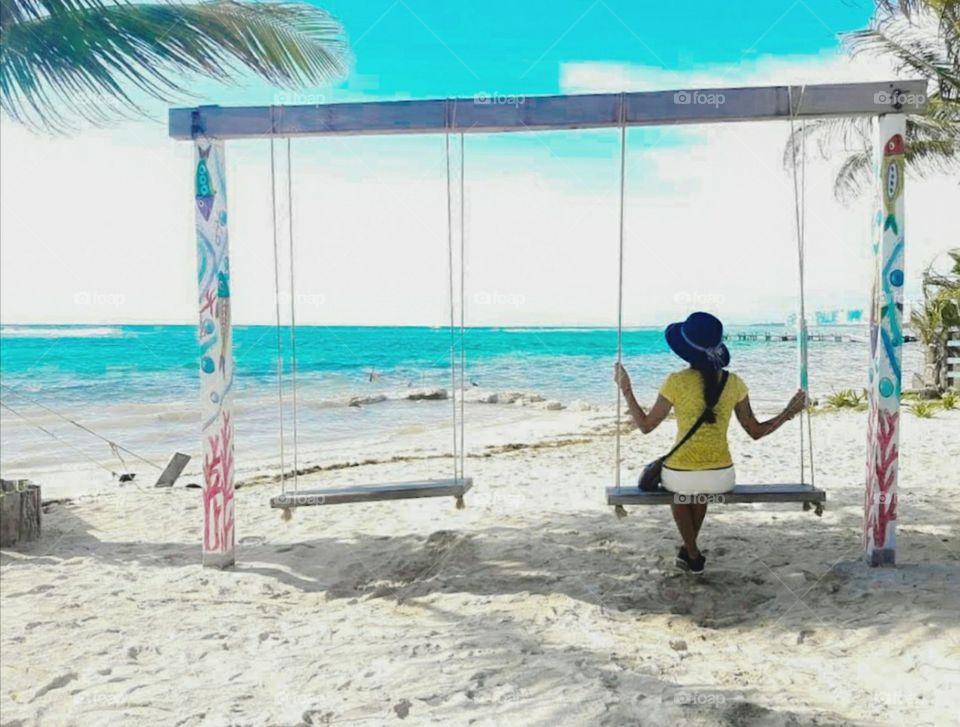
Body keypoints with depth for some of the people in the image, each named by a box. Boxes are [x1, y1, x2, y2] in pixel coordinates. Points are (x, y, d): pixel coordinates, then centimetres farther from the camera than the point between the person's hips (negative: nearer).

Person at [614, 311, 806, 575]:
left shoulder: (676, 382, -13)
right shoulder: (734, 383, -3)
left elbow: (645, 426, -6)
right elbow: (756, 431, 5)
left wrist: (626, 390, 5)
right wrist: (789, 412, 20)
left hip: (681, 476, -3)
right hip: (722, 478, 3)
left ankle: (694, 555, 40)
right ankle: (688, 550, 51)